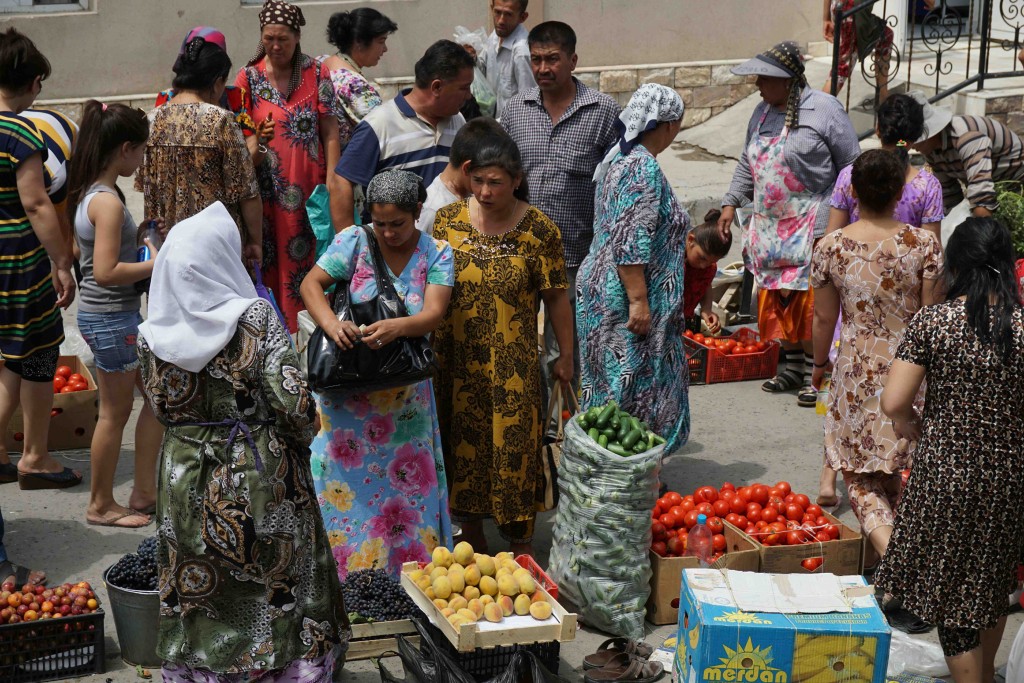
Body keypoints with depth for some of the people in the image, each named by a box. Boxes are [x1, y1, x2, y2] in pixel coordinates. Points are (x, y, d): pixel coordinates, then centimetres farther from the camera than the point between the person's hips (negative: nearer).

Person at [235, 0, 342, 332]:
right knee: (271, 265, 0)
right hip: (267, 191, 0)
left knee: (309, 262, 2)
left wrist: (332, 186, -4)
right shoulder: (249, 77, 2)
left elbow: (330, 134, 1)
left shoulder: (316, 73, 2)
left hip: (309, 189, 0)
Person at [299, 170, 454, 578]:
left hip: (405, 396, 1)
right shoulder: (355, 241, -4)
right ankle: (343, 571, 13)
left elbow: (433, 314, -15)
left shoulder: (437, 254, -3)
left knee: (406, 478, 7)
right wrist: (330, 323, -31)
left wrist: (397, 327, -37)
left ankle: (407, 568, 21)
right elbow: (311, 284, -10)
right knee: (344, 474, 1)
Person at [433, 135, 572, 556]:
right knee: (461, 442, 12)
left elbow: (556, 296, -3)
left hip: (512, 366, -3)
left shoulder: (539, 230, -9)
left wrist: (566, 355, 1)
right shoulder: (448, 219, -2)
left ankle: (520, 540, 17)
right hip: (456, 362, 3)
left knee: (513, 445, 1)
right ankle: (471, 533, 28)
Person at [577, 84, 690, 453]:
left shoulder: (619, 156, 11)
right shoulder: (644, 167, -20)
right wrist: (638, 301, -23)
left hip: (603, 283, 10)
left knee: (612, 384, 15)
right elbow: (630, 245, -25)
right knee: (630, 386, -3)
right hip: (624, 297, -10)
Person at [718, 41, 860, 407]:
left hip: (811, 229, -7)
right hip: (770, 228, 7)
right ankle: (793, 368, 24)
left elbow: (851, 168, -10)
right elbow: (747, 164, 22)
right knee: (778, 300, 11)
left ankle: (815, 374, 5)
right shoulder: (763, 112, 11)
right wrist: (731, 202, 11)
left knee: (810, 303, -6)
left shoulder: (824, 110, -11)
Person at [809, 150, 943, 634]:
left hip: (856, 372, -1)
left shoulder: (830, 247, -8)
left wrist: (819, 364, 18)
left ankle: (890, 552, -17)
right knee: (896, 472, 16)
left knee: (860, 474, 7)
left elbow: (823, 317, 1)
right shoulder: (924, 245, -9)